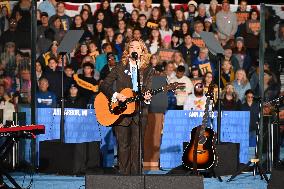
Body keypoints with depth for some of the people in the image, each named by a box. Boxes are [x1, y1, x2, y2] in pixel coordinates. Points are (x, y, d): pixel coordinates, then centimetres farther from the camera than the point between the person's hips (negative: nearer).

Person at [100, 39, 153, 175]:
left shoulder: (148, 70, 10)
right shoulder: (120, 68, 7)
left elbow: (147, 89, 2)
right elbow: (104, 86, 2)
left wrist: (147, 97, -21)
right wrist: (116, 95, -14)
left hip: (139, 111, 1)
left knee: (137, 145, -4)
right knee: (123, 145, -1)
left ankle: (135, 174, 1)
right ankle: (124, 175, 4)